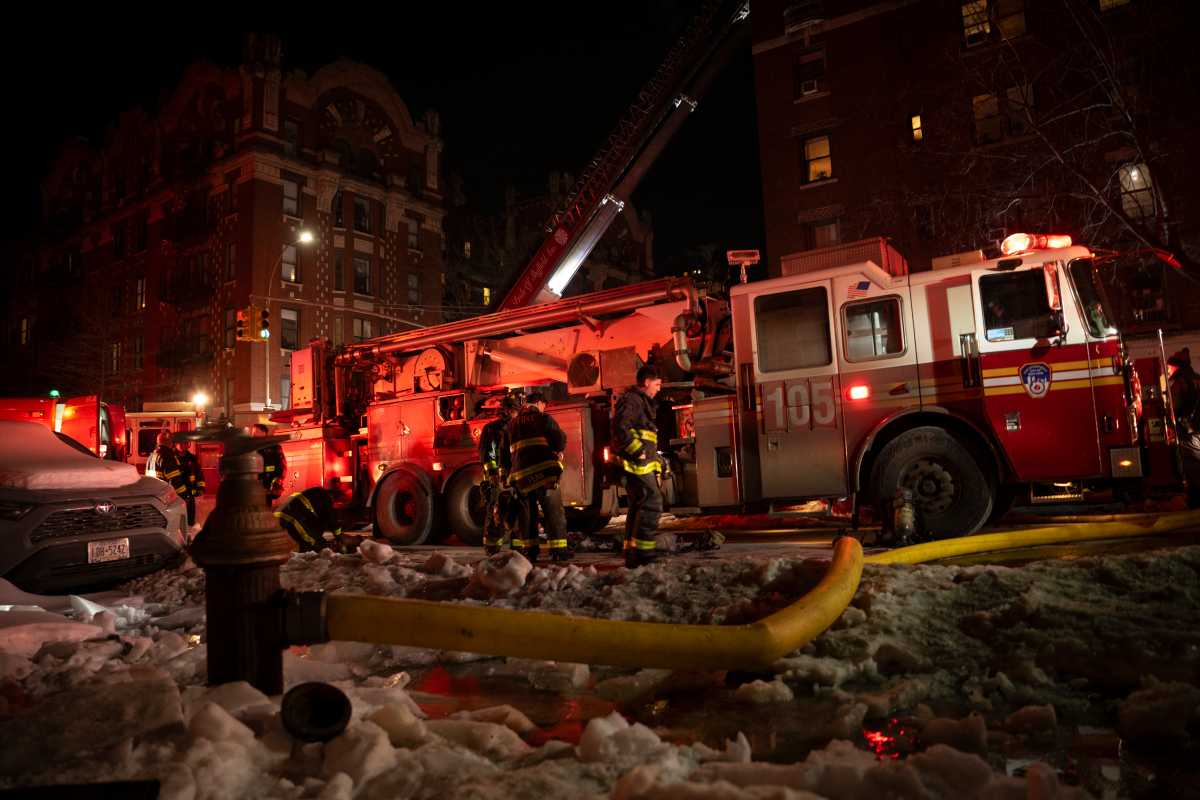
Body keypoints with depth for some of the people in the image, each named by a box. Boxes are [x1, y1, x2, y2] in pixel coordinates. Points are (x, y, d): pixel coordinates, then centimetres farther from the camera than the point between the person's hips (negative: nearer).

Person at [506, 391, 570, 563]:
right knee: (553, 509, -2)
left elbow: (507, 450, 19)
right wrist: (558, 451, 10)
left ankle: (526, 549, 14)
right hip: (543, 470, -5)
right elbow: (560, 438, -8)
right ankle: (558, 549, -5)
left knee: (526, 510, 13)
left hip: (520, 473, 6)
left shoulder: (513, 423, 17)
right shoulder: (543, 418, 0)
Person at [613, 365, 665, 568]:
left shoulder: (642, 402, 24)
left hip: (642, 464, 11)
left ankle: (632, 553, 17)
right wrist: (638, 451, -23)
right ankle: (643, 552, -15)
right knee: (652, 503, -14)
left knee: (639, 507, 12)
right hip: (637, 464, -11)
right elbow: (620, 427, -23)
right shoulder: (632, 399, -9)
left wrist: (655, 459, 21)